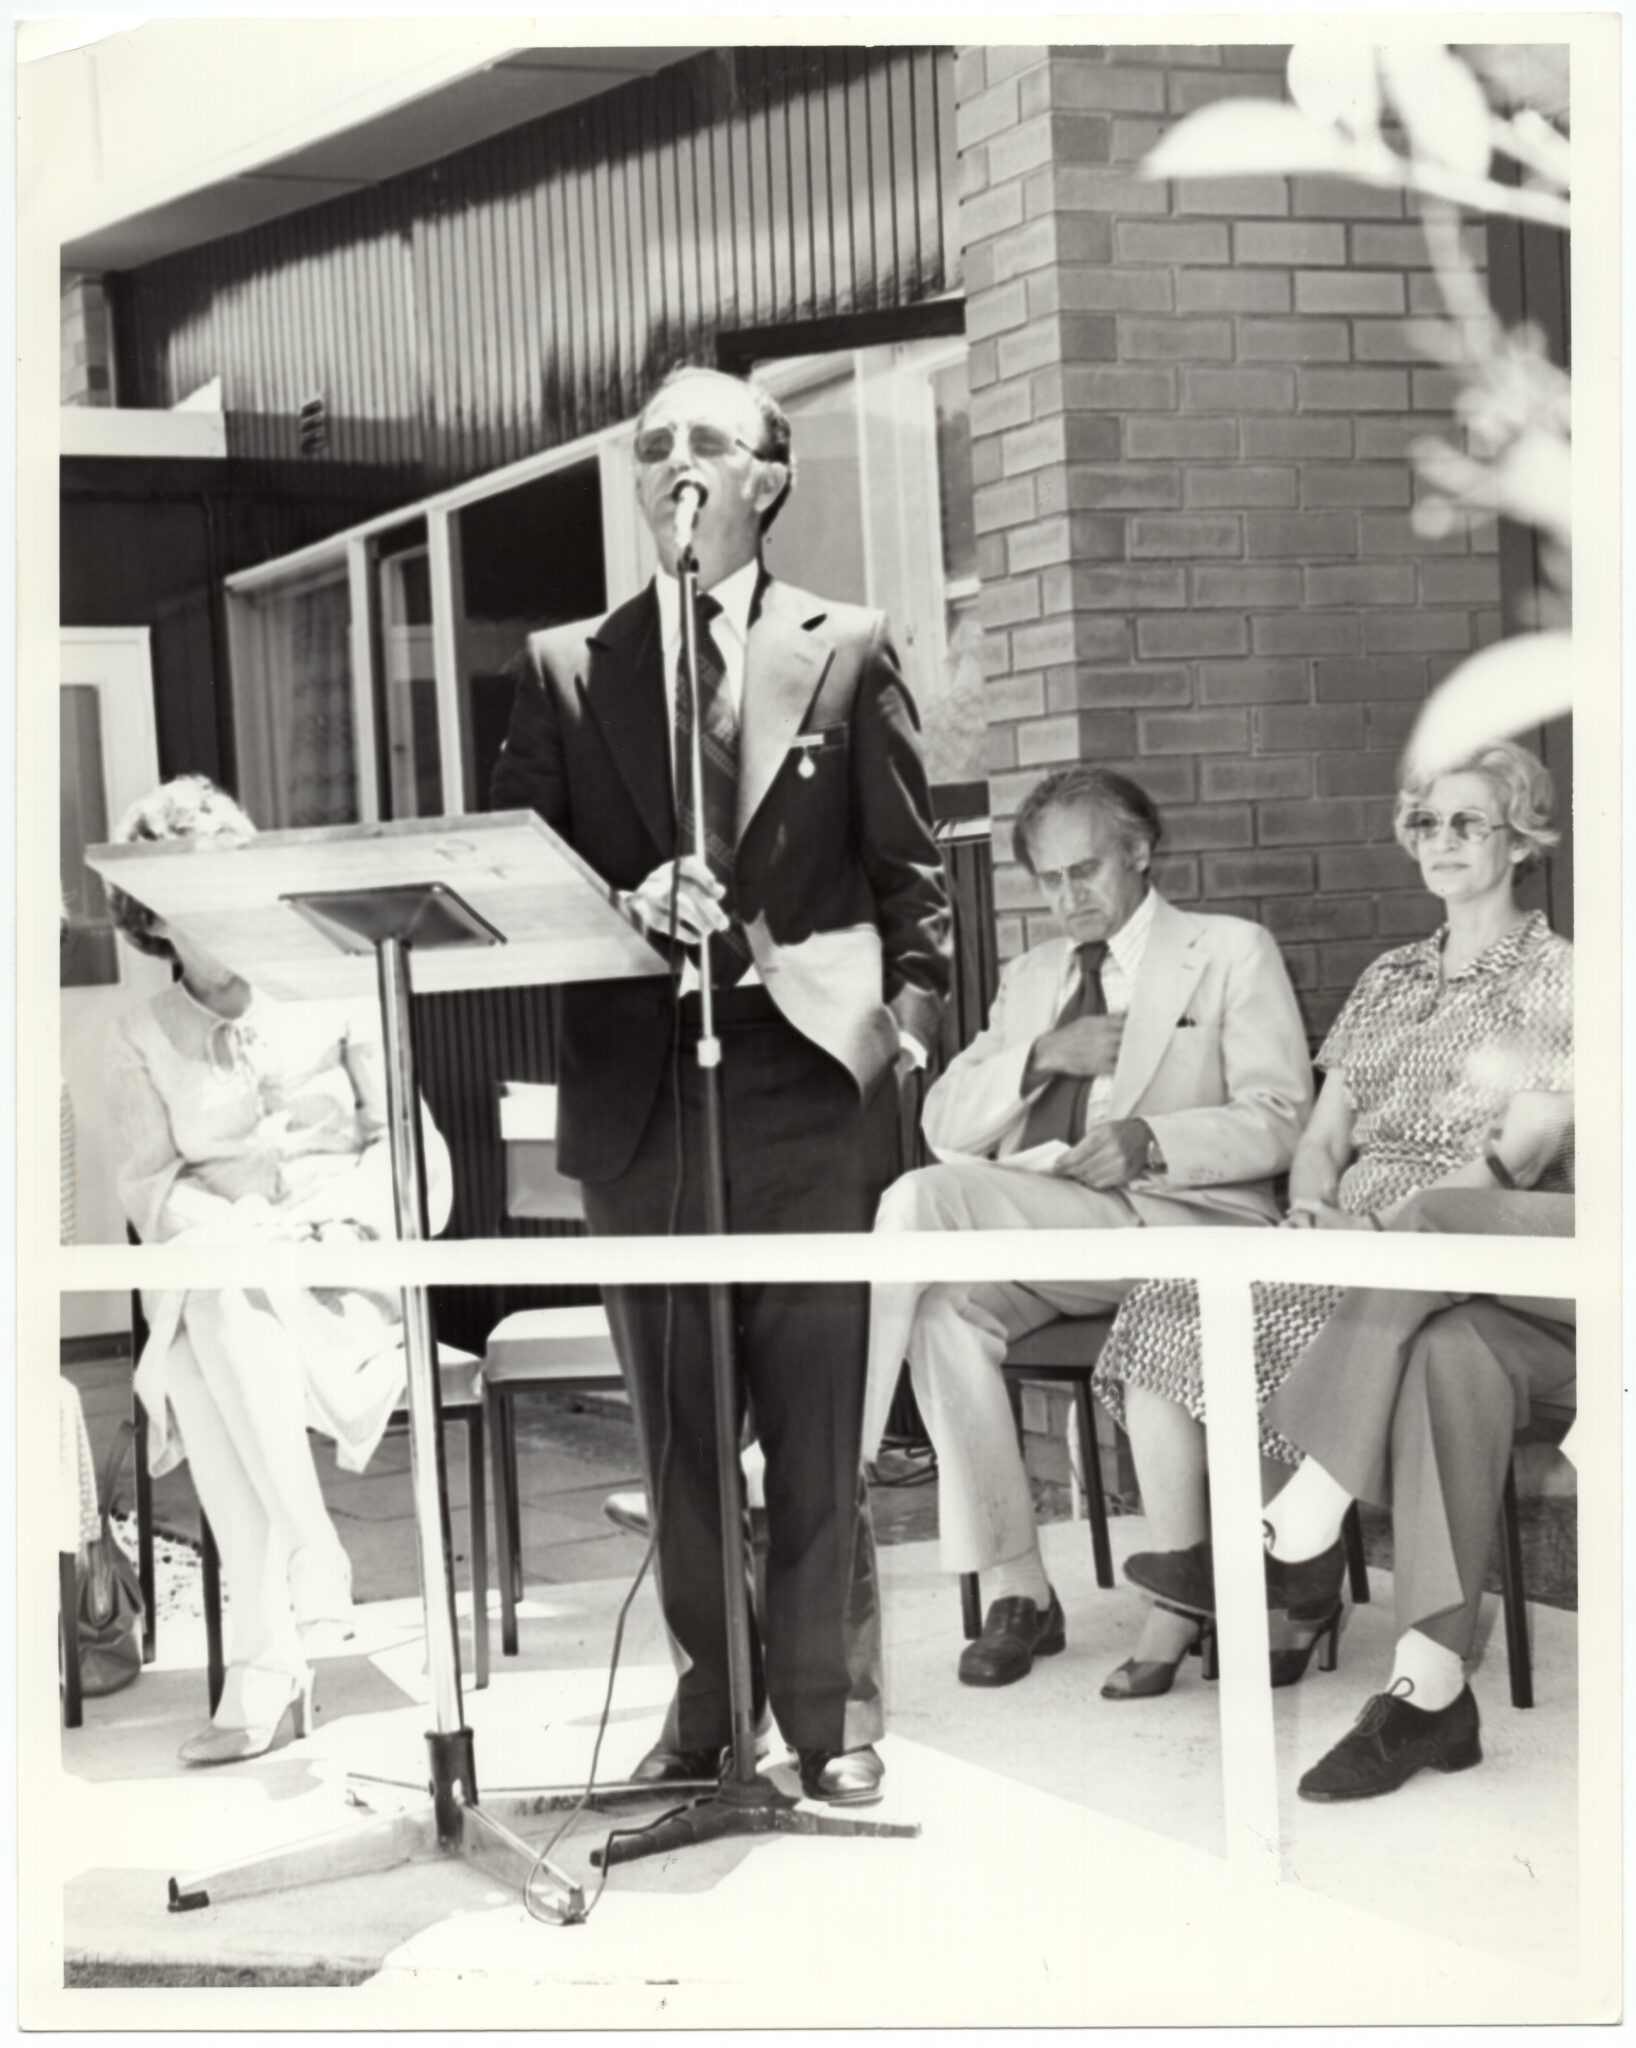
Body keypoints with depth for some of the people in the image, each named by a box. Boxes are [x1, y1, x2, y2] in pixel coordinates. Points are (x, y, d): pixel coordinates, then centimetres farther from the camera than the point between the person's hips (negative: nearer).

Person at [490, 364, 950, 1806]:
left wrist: (911, 1007, -8)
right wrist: (623, 903, -11)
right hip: (638, 1084, 2)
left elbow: (908, 867, 6)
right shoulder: (567, 668, 12)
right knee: (674, 1426, 8)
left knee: (818, 1419, -1)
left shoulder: (849, 651, 9)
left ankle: (831, 1719, 9)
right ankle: (706, 1701, 19)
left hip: (806, 1076, -2)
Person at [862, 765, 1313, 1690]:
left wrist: (1151, 1140, -18)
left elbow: (1281, 1122, -1)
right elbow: (946, 1125, 16)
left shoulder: (1233, 953, 12)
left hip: (1171, 1224, -4)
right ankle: (1018, 1592, -26)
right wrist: (1041, 1054, -2)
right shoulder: (1032, 976, 26)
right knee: (950, 1305, -30)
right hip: (1031, 1227, 4)